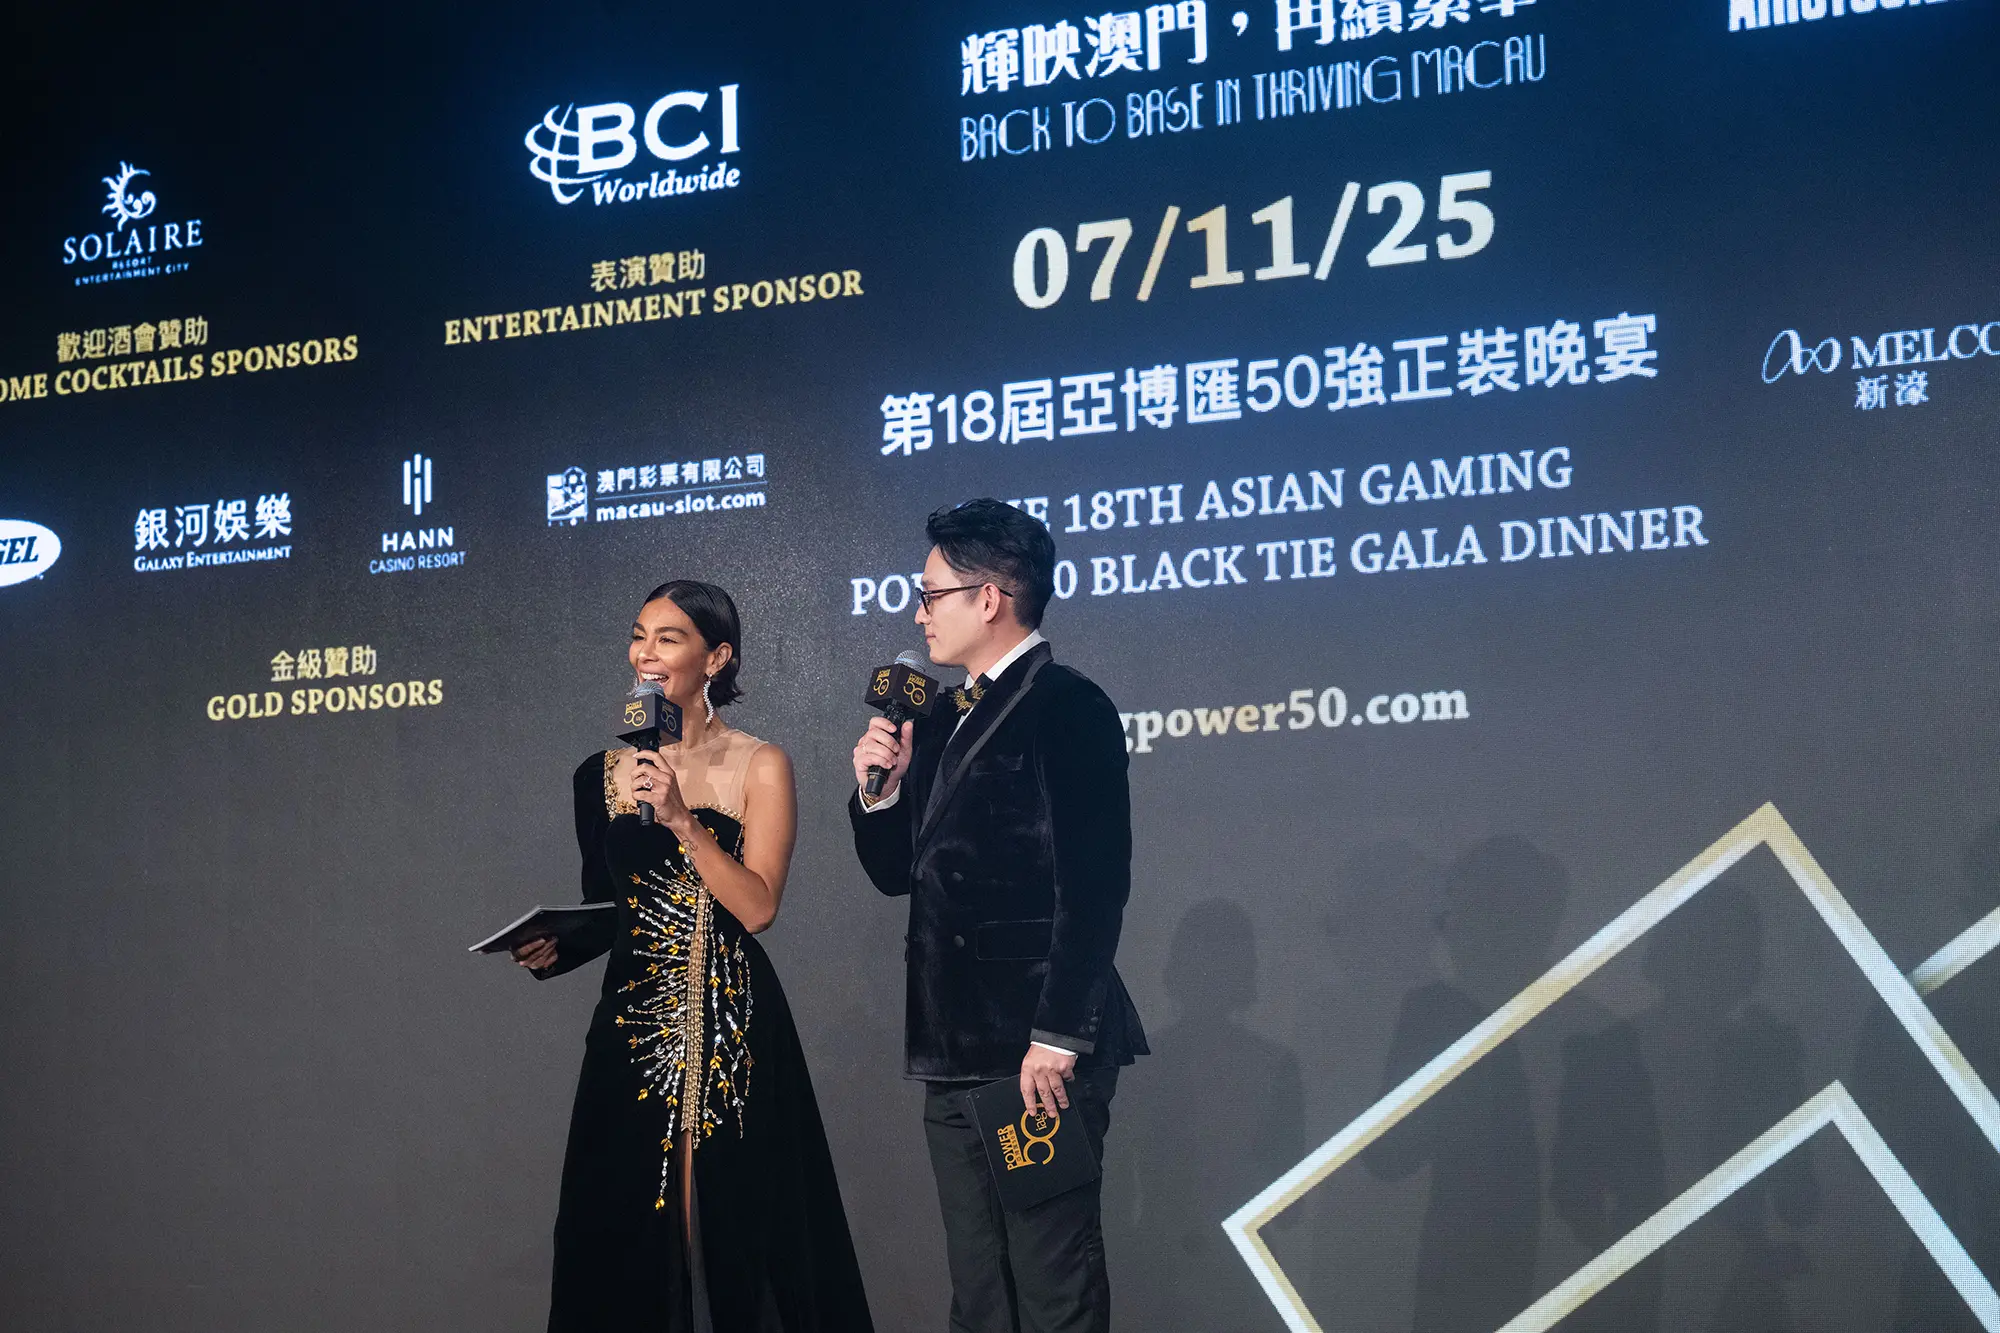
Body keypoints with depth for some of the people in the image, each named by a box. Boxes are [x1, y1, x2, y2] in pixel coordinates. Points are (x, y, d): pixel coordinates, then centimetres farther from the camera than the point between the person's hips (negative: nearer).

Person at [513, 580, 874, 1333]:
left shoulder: (759, 767, -1)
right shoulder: (605, 775, 10)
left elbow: (758, 907, -12)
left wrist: (681, 818, -19)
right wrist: (553, 950, -1)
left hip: (733, 1033, -3)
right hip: (632, 1028, 4)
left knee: (737, 1229, -1)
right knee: (624, 1237, 6)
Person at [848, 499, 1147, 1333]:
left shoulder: (1066, 707, -9)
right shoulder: (943, 725, 17)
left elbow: (1093, 888, -16)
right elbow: (899, 874, 21)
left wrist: (1059, 1038, -19)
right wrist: (878, 792, 3)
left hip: (1036, 1052, -9)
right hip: (955, 1052, 9)